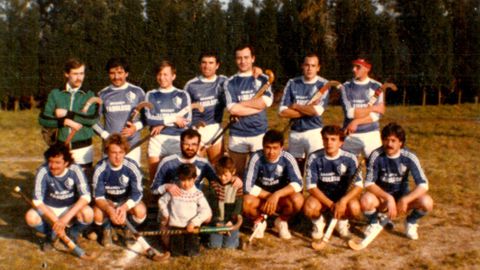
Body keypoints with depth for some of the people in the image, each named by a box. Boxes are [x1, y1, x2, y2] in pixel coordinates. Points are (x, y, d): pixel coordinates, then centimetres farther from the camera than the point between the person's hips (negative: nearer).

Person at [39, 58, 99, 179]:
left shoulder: (89, 95, 2)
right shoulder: (55, 94, 5)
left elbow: (93, 118, -13)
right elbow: (43, 119, -3)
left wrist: (67, 114, -13)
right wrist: (65, 122, -17)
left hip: (83, 148, -1)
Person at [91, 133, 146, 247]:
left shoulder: (132, 166, -23)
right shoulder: (100, 168, -23)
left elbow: (137, 193, -22)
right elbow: (98, 195, -23)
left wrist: (124, 208, -42)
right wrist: (110, 210, -44)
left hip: (127, 200, 0)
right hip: (107, 201, 0)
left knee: (141, 211, -31)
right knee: (97, 214, -32)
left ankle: (129, 229, 5)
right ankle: (106, 229, 6)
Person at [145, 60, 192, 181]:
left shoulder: (182, 95, 8)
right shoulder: (151, 95, 10)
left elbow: (187, 121, -3)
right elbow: (149, 119, -5)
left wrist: (162, 123, -8)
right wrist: (173, 119, -8)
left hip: (178, 140, -1)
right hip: (157, 140, 1)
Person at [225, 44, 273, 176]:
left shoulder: (263, 79, 7)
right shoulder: (230, 82, 4)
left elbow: (266, 101, -10)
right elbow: (233, 109, -11)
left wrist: (241, 103, -8)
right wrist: (257, 106, -9)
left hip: (260, 132, 0)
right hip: (237, 134, 0)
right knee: (237, 172, 8)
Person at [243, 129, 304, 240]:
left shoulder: (288, 159, -18)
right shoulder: (256, 158, -20)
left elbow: (298, 183, -26)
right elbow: (248, 186, -23)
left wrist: (277, 194, -37)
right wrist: (270, 196, -23)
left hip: (281, 197, 1)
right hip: (261, 197, -1)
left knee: (297, 200, -31)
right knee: (246, 202, -33)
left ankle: (282, 221, 2)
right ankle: (259, 221, 3)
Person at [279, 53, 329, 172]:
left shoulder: (323, 84, -3)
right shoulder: (292, 83, 4)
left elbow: (318, 110, -16)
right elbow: (282, 111, -4)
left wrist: (295, 106, -5)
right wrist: (308, 110, -9)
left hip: (314, 132, -3)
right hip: (295, 132, 3)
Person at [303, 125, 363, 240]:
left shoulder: (349, 158, -10)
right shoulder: (314, 158, -12)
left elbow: (358, 185, -14)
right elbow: (311, 186, -14)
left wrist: (343, 201, -31)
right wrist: (330, 204, -24)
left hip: (343, 196, 1)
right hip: (321, 197, 0)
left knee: (354, 208, -32)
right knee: (309, 207, -33)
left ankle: (342, 221, 7)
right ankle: (318, 221, 6)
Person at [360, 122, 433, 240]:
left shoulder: (409, 157, -15)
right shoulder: (376, 155, -18)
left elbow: (423, 185, -18)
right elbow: (369, 183, -20)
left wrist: (405, 200, -31)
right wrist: (388, 198, -33)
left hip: (402, 195, 1)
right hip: (380, 196, -1)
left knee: (427, 202, -28)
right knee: (365, 201, -36)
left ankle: (410, 222, 7)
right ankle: (374, 223, 1)